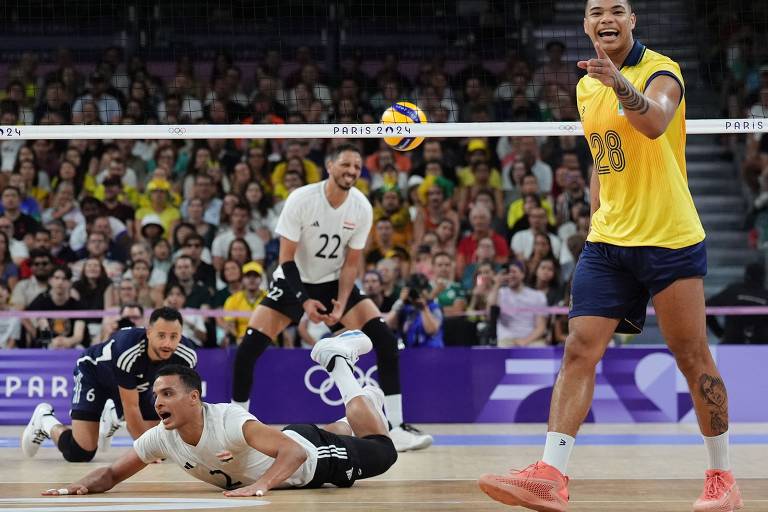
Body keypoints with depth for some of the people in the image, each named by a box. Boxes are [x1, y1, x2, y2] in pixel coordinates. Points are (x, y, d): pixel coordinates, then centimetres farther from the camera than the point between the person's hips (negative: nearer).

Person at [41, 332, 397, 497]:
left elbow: (295, 452, -50)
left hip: (309, 453, -6)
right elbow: (113, 473, -15)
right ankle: (357, 412, 59)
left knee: (380, 451, 16)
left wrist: (261, 485, -66)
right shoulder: (161, 437, -26)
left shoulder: (228, 421, -45)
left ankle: (340, 361, 31)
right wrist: (84, 485, -37)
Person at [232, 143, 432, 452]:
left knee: (385, 339, -16)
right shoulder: (301, 199, -21)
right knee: (248, 348, -17)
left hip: (334, 282, 2)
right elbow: (287, 259, -18)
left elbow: (351, 263, -5)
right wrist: (304, 301, -28)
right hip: (294, 281, -2)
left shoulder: (362, 208, -13)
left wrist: (342, 303, -20)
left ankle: (397, 428, -11)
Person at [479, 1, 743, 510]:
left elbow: (654, 123, -32)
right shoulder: (586, 87, 12)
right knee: (579, 350, -7)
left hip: (670, 240, -6)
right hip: (608, 243, 6)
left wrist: (618, 81, -49)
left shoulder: (661, 71, -9)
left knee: (694, 358, 1)